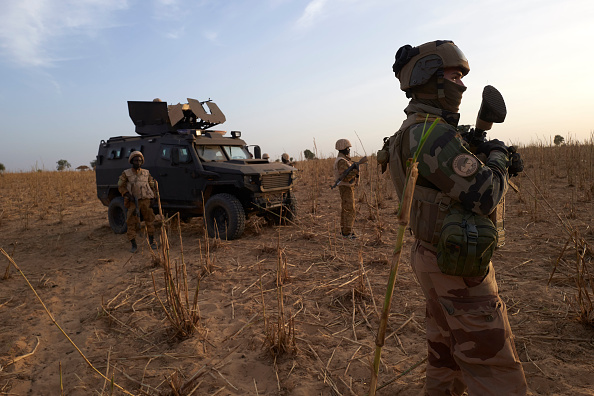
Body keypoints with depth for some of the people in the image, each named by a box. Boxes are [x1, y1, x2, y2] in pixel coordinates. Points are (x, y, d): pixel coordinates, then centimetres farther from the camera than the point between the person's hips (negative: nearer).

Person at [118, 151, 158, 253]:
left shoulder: (146, 173, 8)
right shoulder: (126, 173, 2)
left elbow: (152, 186, 16)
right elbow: (120, 186, 4)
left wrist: (153, 198, 6)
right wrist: (128, 195, -12)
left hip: (146, 201, 2)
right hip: (133, 202, -2)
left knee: (150, 221, 7)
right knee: (131, 223, -5)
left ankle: (152, 241, 22)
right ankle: (133, 245, 4)